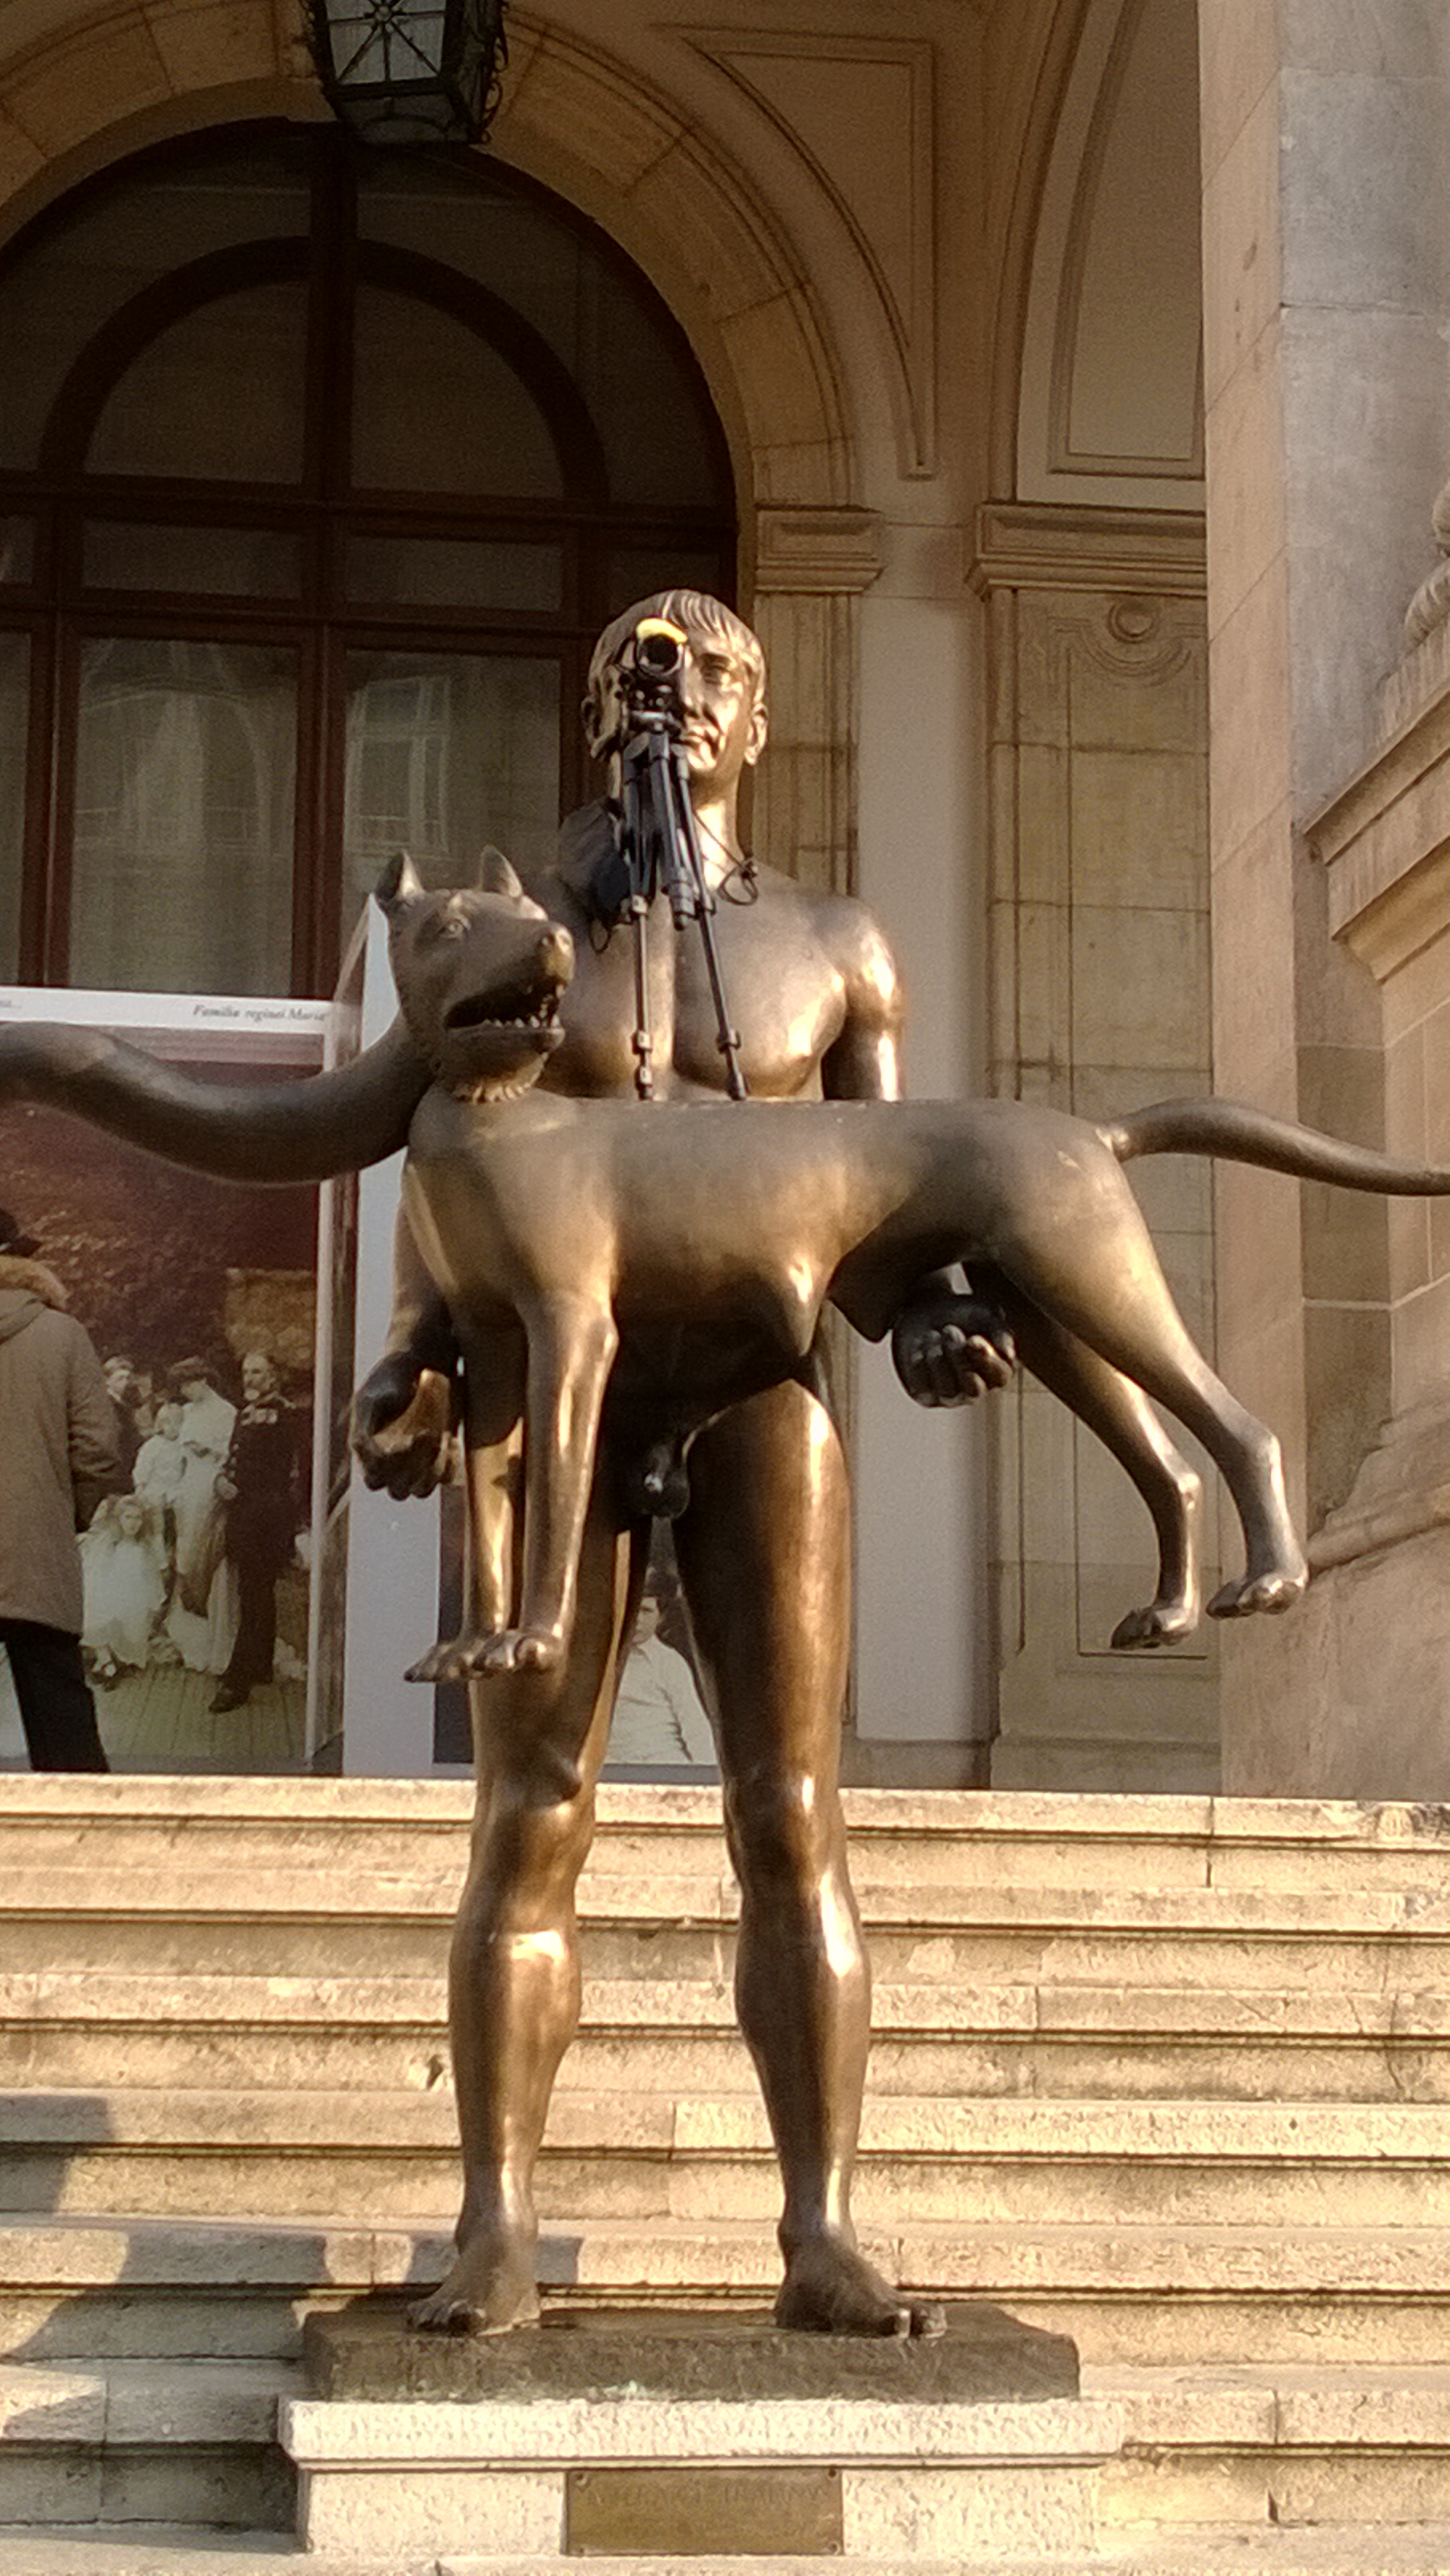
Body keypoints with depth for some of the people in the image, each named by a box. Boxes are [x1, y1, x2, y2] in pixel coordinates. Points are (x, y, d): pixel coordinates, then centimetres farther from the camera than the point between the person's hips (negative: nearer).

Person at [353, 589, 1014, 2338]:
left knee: (792, 1821, -7)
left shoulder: (836, 949, 12)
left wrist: (933, 1318, -15)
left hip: (762, 1397, 0)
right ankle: (496, 2231, -4)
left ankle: (822, 2238, -7)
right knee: (530, 1821, -5)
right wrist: (413, 1360, -13)